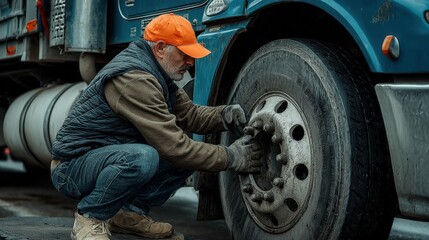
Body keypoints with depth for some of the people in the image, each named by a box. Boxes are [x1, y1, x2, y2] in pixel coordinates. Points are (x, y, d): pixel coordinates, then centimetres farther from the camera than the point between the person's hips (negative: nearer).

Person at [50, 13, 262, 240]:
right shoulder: (134, 78, -26)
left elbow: (189, 114, 7)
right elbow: (173, 146, -28)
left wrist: (225, 115, -12)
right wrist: (230, 158, -20)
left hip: (110, 155, 9)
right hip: (73, 165, -9)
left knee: (191, 153, 1)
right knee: (141, 158, -39)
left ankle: (129, 213, 9)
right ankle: (91, 217, -12)